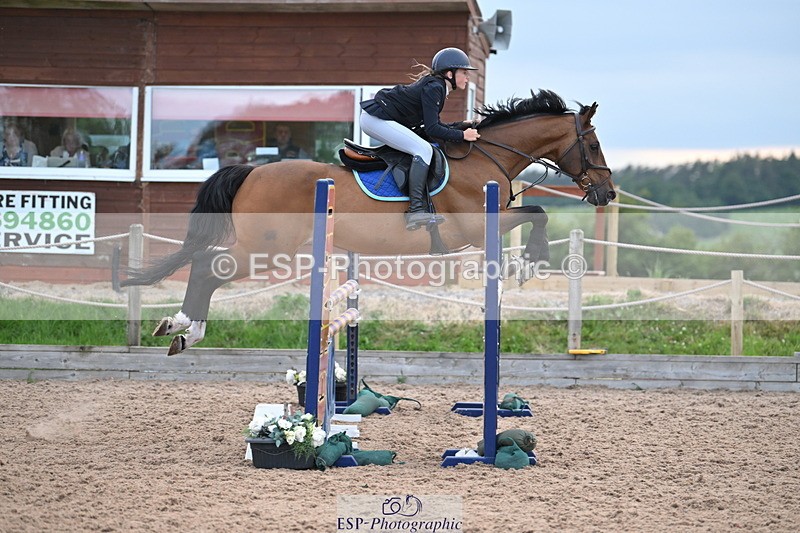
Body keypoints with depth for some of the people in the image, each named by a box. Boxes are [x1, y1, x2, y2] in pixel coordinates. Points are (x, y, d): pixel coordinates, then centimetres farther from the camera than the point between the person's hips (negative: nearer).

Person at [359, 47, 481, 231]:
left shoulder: (436, 86, 13)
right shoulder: (433, 88, -17)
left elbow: (435, 124, 19)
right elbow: (432, 129, -21)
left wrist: (462, 126, 9)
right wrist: (462, 135, -14)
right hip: (376, 118, -11)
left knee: (424, 149, 13)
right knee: (423, 149, -18)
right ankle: (415, 210, -23)